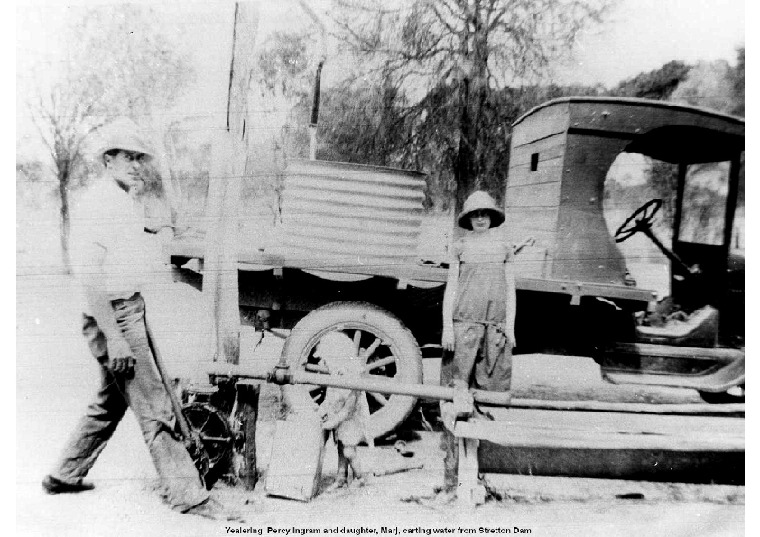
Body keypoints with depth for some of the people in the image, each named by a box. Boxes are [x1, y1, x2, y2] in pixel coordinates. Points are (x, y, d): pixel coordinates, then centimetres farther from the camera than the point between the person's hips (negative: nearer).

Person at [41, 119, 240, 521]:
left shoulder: (127, 201, 15)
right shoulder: (96, 204, -15)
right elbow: (89, 276, -21)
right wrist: (113, 338, -25)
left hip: (132, 310, 10)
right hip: (113, 317, -10)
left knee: (110, 402, 20)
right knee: (153, 407, -7)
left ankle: (64, 476, 36)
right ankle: (186, 495, -1)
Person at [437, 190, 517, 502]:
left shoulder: (503, 248, 15)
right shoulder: (460, 247, 10)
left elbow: (510, 290, 15)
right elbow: (450, 289, 7)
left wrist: (510, 327, 6)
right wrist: (447, 326, -2)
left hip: (496, 327, 2)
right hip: (464, 322, -2)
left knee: (494, 394, -1)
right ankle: (450, 480, -3)